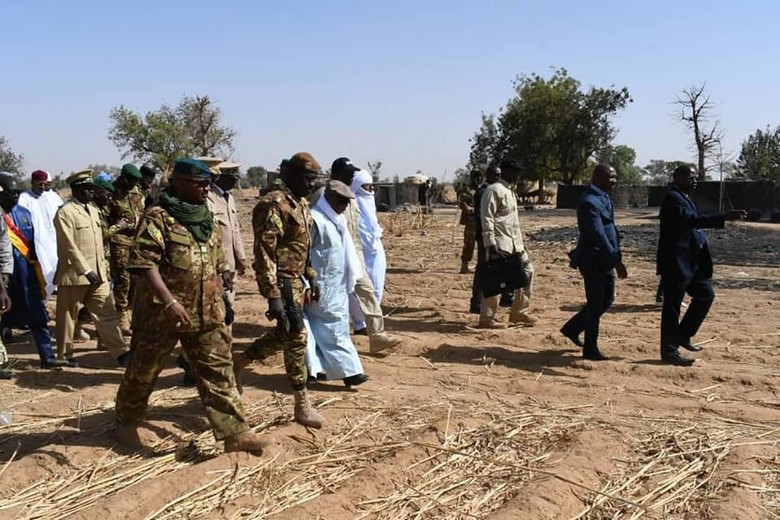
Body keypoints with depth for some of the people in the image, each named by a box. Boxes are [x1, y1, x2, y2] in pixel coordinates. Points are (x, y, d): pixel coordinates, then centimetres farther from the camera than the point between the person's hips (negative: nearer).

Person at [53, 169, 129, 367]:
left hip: (98, 274, 7)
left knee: (108, 313, 2)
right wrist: (86, 270, -22)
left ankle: (121, 353, 1)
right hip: (74, 274, -7)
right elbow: (69, 245, -17)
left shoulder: (93, 210, 14)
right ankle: (64, 354, 21)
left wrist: (103, 267, 15)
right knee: (68, 315, 8)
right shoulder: (65, 213, -10)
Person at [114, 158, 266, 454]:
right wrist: (170, 301, -29)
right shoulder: (157, 218, -11)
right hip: (162, 313, -6)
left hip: (206, 314, 6)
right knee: (143, 371, 11)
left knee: (219, 371, 1)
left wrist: (219, 301, 15)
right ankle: (126, 423, 32)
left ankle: (234, 433, 2)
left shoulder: (205, 220, 13)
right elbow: (144, 263, -21)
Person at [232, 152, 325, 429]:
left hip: (297, 280, 10)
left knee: (284, 334, 19)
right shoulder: (274, 204, -19)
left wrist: (311, 277, 20)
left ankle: (238, 363, 36)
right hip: (282, 281, -10)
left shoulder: (300, 202, 11)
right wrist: (273, 296, -26)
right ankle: (302, 404, 5)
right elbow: (264, 253, -23)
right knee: (296, 338, -5)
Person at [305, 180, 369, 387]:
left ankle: (314, 366, 22)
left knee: (321, 327, 14)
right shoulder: (315, 219, -17)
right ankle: (348, 370, -3)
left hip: (338, 286, 9)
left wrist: (353, 276, 15)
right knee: (334, 327, -6)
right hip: (323, 288, -9)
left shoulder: (337, 219, 13)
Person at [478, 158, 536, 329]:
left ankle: (518, 312, 21)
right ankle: (486, 318, 7)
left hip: (515, 243, 10)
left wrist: (520, 241, 20)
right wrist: (491, 245, -22)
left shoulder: (510, 191, 18)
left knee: (527, 271, 11)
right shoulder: (494, 190, -11)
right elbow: (487, 219, -17)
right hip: (499, 244, -10)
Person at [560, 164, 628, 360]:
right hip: (593, 261, -10)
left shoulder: (604, 199, 13)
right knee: (595, 304, -1)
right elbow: (598, 235, -25)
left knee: (607, 299, 18)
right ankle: (590, 350, 12)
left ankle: (572, 328, 31)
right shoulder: (589, 202, -19)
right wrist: (616, 261, -26)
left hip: (605, 261, 10)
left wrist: (615, 258, 17)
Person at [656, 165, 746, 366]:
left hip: (690, 261, 10)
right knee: (672, 305, -2)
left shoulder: (684, 198, 17)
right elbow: (692, 219, -29)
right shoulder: (672, 198, -15)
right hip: (675, 261, -10)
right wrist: (724, 218, -35)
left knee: (706, 294, 13)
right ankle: (669, 350, 7)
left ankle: (682, 335, 22)